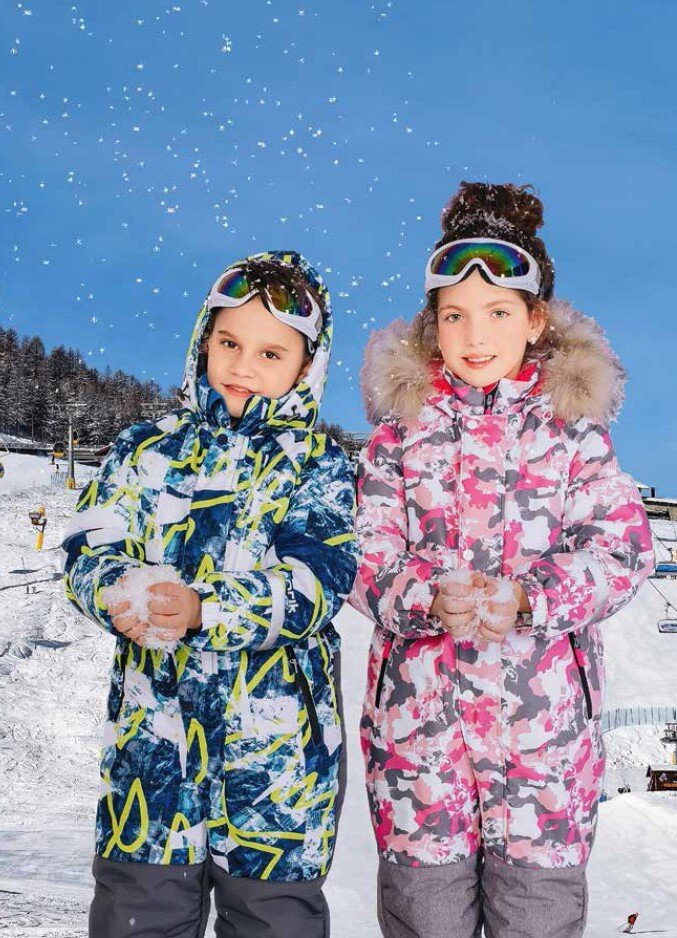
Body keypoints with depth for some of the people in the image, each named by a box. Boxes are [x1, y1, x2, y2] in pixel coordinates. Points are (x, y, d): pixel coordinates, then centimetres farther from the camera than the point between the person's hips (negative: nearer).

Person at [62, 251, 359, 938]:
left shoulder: (316, 464, -1)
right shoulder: (148, 446, 7)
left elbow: (316, 580, -14)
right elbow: (89, 546, -1)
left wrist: (204, 608, -30)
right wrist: (120, 592, -24)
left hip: (277, 743, -2)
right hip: (151, 732, 2)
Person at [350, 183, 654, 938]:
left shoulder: (574, 427, 4)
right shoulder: (399, 431, 5)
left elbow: (619, 548, -3)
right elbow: (368, 557, -1)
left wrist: (526, 598, -19)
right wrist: (429, 598, -21)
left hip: (543, 716, 0)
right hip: (420, 712, 1)